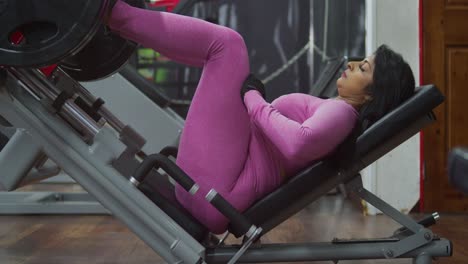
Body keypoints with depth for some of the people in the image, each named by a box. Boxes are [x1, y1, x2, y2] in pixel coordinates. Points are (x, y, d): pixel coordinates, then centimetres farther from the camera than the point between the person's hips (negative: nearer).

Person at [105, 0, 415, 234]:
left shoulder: (341, 112, -9)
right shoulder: (334, 110, 21)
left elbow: (298, 143, -30)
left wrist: (252, 99, -16)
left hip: (211, 191, -10)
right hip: (216, 190, 10)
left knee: (226, 42, -11)